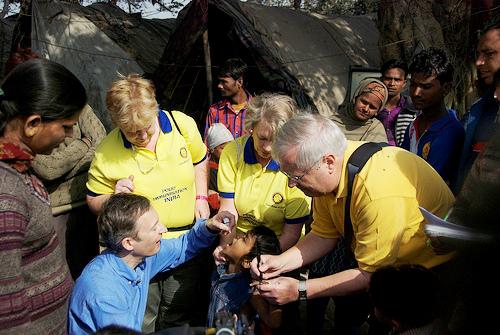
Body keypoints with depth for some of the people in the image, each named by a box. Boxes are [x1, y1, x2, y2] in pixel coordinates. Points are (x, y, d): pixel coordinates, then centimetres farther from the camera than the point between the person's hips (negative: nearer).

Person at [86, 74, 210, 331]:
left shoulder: (182, 124, -11)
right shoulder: (107, 153, -16)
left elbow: (199, 160, 9)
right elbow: (93, 201, -2)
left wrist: (201, 198, -1)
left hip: (187, 239, 2)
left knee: (178, 318, 20)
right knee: (141, 322, 14)